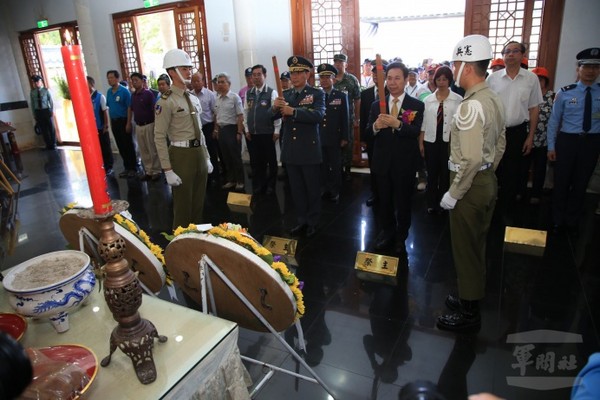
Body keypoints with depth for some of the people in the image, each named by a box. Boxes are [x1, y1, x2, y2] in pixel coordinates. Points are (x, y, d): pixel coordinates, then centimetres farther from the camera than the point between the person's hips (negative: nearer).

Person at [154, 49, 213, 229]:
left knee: (199, 201, 18)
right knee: (183, 203, 6)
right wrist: (168, 170, -17)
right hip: (181, 154, -7)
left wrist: (206, 157, 15)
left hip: (199, 152, 7)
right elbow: (160, 138, -14)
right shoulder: (165, 102, -12)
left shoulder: (194, 99, 11)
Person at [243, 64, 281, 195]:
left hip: (267, 133, -4)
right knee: (255, 161, 11)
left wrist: (276, 131, -10)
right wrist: (246, 129, 7)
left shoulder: (272, 92, -5)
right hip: (252, 133, 4)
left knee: (271, 160, 7)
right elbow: (246, 112, 12)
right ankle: (258, 185, 24)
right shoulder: (248, 93, 9)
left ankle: (270, 185, 22)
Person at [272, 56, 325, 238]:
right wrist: (275, 107, -20)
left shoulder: (317, 93, -4)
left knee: (312, 188, 8)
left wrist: (293, 111, -27)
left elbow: (318, 115, -21)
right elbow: (272, 116, 2)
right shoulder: (286, 94, 10)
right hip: (290, 150, 5)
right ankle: (302, 220, 27)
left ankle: (313, 222, 22)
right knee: (296, 188, 13)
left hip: (309, 150, -4)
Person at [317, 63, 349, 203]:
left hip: (335, 138, -1)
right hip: (319, 138, 2)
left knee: (335, 166, 8)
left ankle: (335, 191, 20)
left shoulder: (341, 96, 1)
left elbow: (345, 118, -1)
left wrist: (345, 137, -5)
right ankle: (326, 189, 22)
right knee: (322, 165, 9)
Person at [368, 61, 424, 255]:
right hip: (382, 161, 3)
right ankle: (387, 230, 37)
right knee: (384, 200, 16)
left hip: (405, 163, -2)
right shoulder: (376, 105, 4)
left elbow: (416, 132, -20)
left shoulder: (417, 105, -6)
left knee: (403, 201, 12)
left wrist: (398, 124, -37)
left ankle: (401, 236, 31)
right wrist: (375, 126, -25)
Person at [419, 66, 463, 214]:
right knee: (432, 174, 10)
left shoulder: (458, 100, -2)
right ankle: (432, 203, 24)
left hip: (450, 142, -2)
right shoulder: (428, 100, 5)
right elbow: (423, 122, 6)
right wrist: (420, 142, 4)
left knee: (446, 174, 7)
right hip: (431, 141, 2)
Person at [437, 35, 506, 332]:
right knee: (477, 246, 21)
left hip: (471, 185, -10)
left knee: (465, 250, 5)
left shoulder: (471, 106, -22)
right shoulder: (494, 100, 8)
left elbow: (471, 158, -27)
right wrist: (487, 173, 21)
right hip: (488, 180, 10)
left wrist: (453, 195, -19)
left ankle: (468, 313, 21)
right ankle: (471, 296, 39)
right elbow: (500, 145, 15)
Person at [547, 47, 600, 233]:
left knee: (581, 183, 14)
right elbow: (554, 121, -1)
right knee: (561, 182, 7)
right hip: (567, 141, -2)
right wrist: (551, 146, -4)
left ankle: (572, 221, 32)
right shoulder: (565, 93, -3)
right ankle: (558, 220, 27)